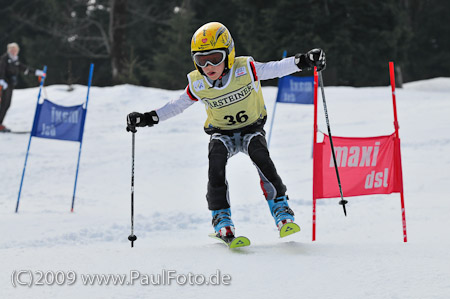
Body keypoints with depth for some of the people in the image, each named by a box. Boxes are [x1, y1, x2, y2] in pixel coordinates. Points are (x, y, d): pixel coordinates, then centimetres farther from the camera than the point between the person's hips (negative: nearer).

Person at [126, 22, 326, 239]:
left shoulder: (245, 70, -20)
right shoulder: (198, 85, -13)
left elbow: (277, 69, -14)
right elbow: (177, 106, 1)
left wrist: (303, 61, -28)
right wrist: (147, 119, -7)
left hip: (251, 128, -1)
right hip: (222, 133, 1)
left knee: (260, 155, -31)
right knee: (216, 158, -29)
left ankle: (280, 207, -21)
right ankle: (221, 217, -23)